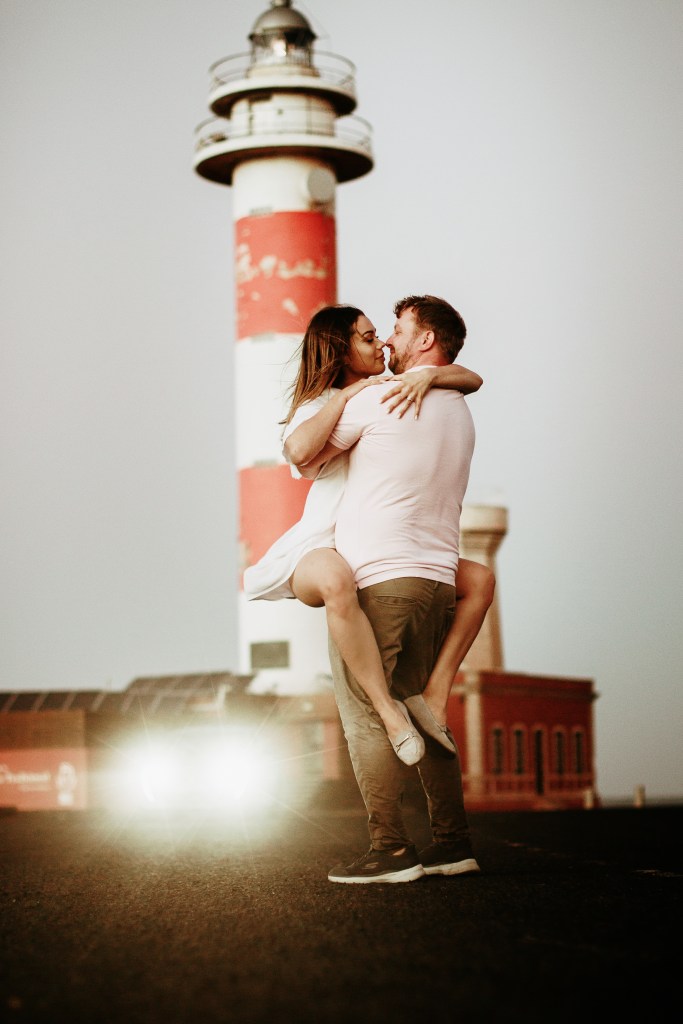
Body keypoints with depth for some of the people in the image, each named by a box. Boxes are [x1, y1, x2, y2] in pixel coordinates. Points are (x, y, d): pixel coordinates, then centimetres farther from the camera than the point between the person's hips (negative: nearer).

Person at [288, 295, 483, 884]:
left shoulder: (379, 396, -5)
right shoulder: (460, 412, 18)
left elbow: (308, 459, 5)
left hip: (378, 576, -8)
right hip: (438, 577, 8)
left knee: (366, 716, -4)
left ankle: (390, 850, -7)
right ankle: (452, 843, 13)